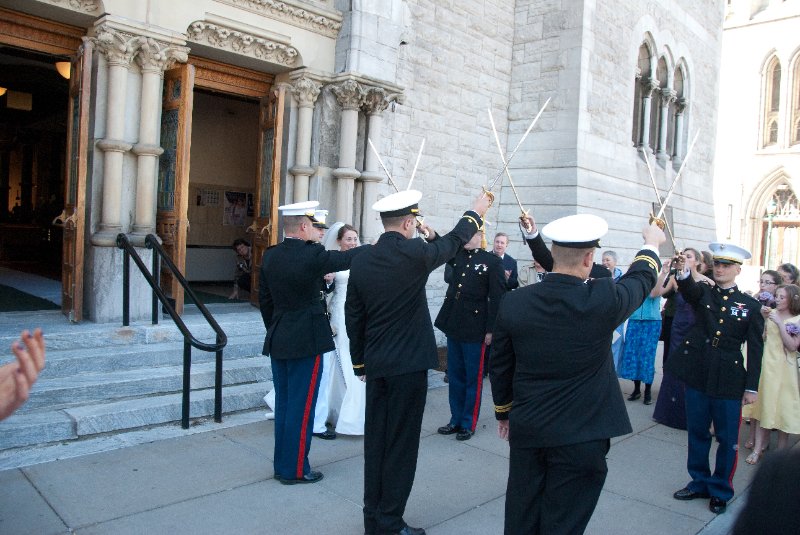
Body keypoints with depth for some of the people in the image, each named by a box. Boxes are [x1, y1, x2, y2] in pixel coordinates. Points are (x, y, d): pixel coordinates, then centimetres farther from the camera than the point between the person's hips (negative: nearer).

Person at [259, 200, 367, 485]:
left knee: (283, 404, 16)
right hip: (306, 341, -7)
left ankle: (282, 464, 27)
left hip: (277, 340, 7)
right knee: (301, 407, 3)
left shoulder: (270, 256, 3)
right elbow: (346, 258, -5)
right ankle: (295, 469, 14)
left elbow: (264, 298, 11)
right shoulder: (312, 255, -18)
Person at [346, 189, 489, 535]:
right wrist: (475, 213, 22)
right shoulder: (413, 253, -14)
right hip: (408, 364, -6)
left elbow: (353, 317, 8)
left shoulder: (361, 262, 2)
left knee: (375, 440, 14)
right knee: (401, 443, 3)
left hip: (375, 364, 6)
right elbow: (453, 242, 5)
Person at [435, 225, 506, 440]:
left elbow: (497, 298, -8)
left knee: (473, 378, 7)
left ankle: (469, 424, 20)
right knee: (454, 376, 14)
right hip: (453, 326, 5)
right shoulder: (455, 255, 8)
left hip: (475, 330, -5)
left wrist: (491, 329, -11)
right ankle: (456, 419, 27)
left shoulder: (493, 261, -6)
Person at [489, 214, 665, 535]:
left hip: (526, 430, 3)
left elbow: (500, 366, 4)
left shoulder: (513, 302, -8)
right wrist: (652, 243, 27)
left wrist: (503, 412, 20)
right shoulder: (603, 300, -16)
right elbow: (641, 279, 7)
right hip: (580, 436, -3)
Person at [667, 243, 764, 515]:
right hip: (697, 375, 2)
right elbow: (689, 289, -22)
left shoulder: (750, 305, 1)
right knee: (697, 433, 13)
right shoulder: (703, 293, 4)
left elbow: (755, 349, 0)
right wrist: (683, 272, -44)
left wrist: (752, 387, -3)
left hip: (729, 381, -1)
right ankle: (699, 482, 30)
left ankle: (720, 491, 25)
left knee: (728, 439, 8)